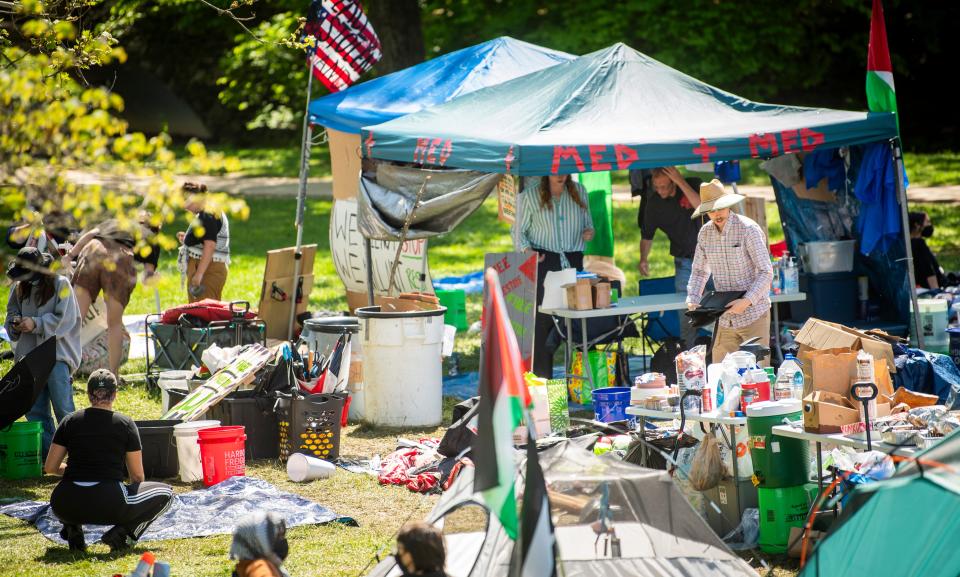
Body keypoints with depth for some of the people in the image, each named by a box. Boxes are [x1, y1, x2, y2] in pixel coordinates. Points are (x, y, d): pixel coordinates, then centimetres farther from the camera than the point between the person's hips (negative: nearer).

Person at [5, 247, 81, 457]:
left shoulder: (60, 284, -5)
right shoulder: (20, 288, 11)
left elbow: (65, 320, -10)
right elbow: (11, 313, 19)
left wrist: (36, 324, -19)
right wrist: (15, 324, -4)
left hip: (57, 355, -6)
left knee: (63, 409, -9)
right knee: (35, 411, 7)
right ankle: (46, 455, 15)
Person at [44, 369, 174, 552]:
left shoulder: (70, 422, 9)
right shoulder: (125, 424, 4)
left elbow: (50, 468, 11)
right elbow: (137, 476, 9)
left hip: (67, 507, 4)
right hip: (109, 506, -4)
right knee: (165, 493, 15)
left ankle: (73, 530, 10)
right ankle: (121, 533, -3)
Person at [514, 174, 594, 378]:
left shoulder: (579, 192, 14)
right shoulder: (531, 196, 5)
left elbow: (588, 222, 24)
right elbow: (519, 230, 7)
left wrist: (589, 232, 1)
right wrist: (526, 250, -11)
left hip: (573, 261, 3)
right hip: (543, 262, -3)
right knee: (542, 317, -8)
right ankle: (542, 377, -6)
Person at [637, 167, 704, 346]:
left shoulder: (694, 185, -9)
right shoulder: (653, 202, -2)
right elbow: (647, 235, 7)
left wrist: (680, 182, -28)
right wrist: (643, 258, -10)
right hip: (684, 261, 2)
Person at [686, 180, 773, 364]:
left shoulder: (748, 229, -11)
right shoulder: (705, 234, 5)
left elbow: (766, 272, -13)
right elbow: (699, 271, 16)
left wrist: (747, 301, -25)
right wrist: (692, 300, -2)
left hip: (754, 315, -5)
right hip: (726, 319, 5)